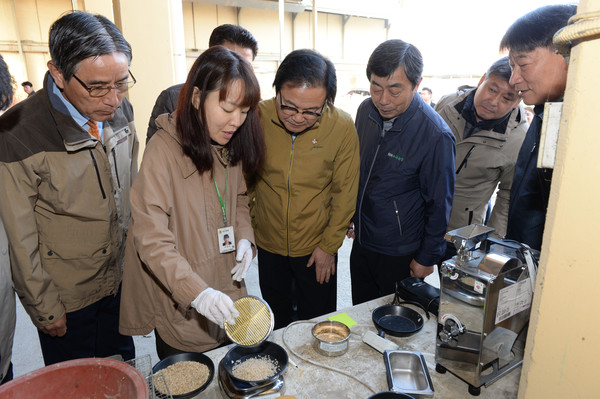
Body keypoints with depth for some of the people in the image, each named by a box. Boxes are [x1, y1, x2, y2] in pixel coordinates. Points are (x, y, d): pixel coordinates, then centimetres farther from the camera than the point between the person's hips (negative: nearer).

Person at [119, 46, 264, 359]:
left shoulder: (231, 146, 0)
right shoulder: (164, 149, -21)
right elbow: (151, 239, -24)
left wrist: (244, 237, -7)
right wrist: (197, 292, -34)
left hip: (226, 297, 6)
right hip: (181, 309, -6)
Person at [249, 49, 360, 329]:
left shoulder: (342, 127, -17)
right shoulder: (258, 117, -15)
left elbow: (345, 192, -7)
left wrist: (329, 245, -5)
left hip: (316, 249, -1)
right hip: (268, 245, 2)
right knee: (276, 323, 23)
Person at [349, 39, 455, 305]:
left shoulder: (435, 135, -24)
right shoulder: (366, 110, -6)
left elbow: (438, 206, -14)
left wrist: (427, 258, -7)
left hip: (401, 256, -5)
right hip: (361, 242, 6)